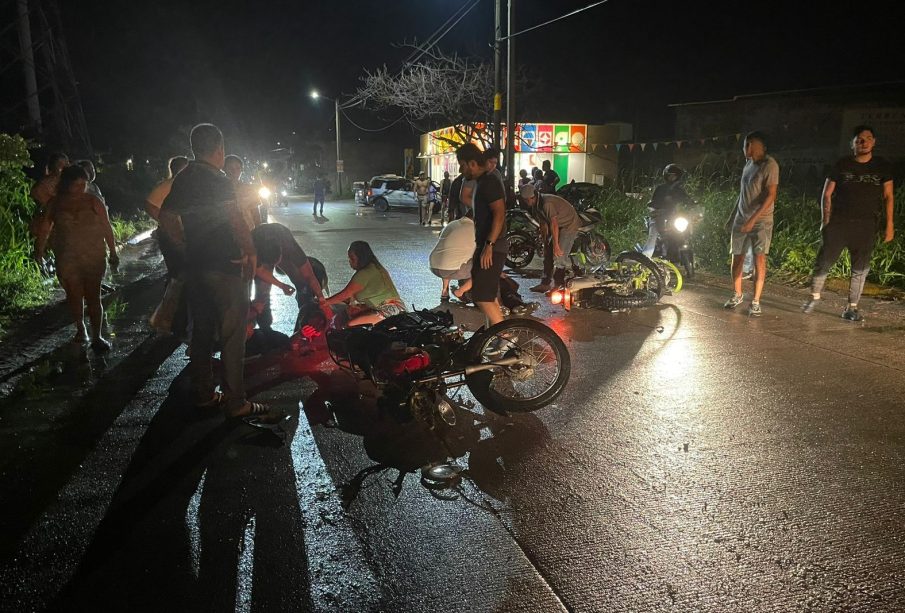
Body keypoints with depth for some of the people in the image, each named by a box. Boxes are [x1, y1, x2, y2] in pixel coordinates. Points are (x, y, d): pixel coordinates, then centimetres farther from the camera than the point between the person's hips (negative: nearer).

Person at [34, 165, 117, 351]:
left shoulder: (94, 202, 0)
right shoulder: (55, 204, 4)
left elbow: (106, 228, 3)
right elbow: (45, 228, 7)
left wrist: (113, 253, 3)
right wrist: (40, 249, -2)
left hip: (94, 257, -1)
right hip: (66, 259, 2)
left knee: (93, 297, -3)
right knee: (74, 296, 8)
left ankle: (96, 337, 1)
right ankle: (80, 330, 27)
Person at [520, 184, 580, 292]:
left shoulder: (546, 203, -29)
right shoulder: (535, 206, 2)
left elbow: (554, 224, -29)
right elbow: (543, 225, 8)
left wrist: (556, 245, -28)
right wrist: (545, 243, 8)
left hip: (570, 225, -10)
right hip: (560, 225, 10)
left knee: (559, 255, -16)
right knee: (548, 253, 8)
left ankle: (559, 285, -6)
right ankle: (545, 283, 14)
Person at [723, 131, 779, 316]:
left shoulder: (769, 165, -12)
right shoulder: (748, 163, 11)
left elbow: (771, 196, -19)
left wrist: (753, 219, -25)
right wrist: (732, 216, 17)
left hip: (761, 221, -7)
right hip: (741, 219, 7)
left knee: (759, 259, -11)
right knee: (737, 257, 9)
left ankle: (755, 301, -5)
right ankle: (737, 295, 24)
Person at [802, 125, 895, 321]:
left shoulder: (882, 167, 5)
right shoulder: (842, 165, 2)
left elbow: (888, 197, 5)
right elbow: (827, 194, 4)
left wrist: (889, 225, -2)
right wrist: (826, 221, -4)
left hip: (866, 225, 1)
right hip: (838, 223, -1)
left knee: (860, 268, 4)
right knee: (824, 261, -2)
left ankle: (852, 308, 12)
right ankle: (814, 296, 18)